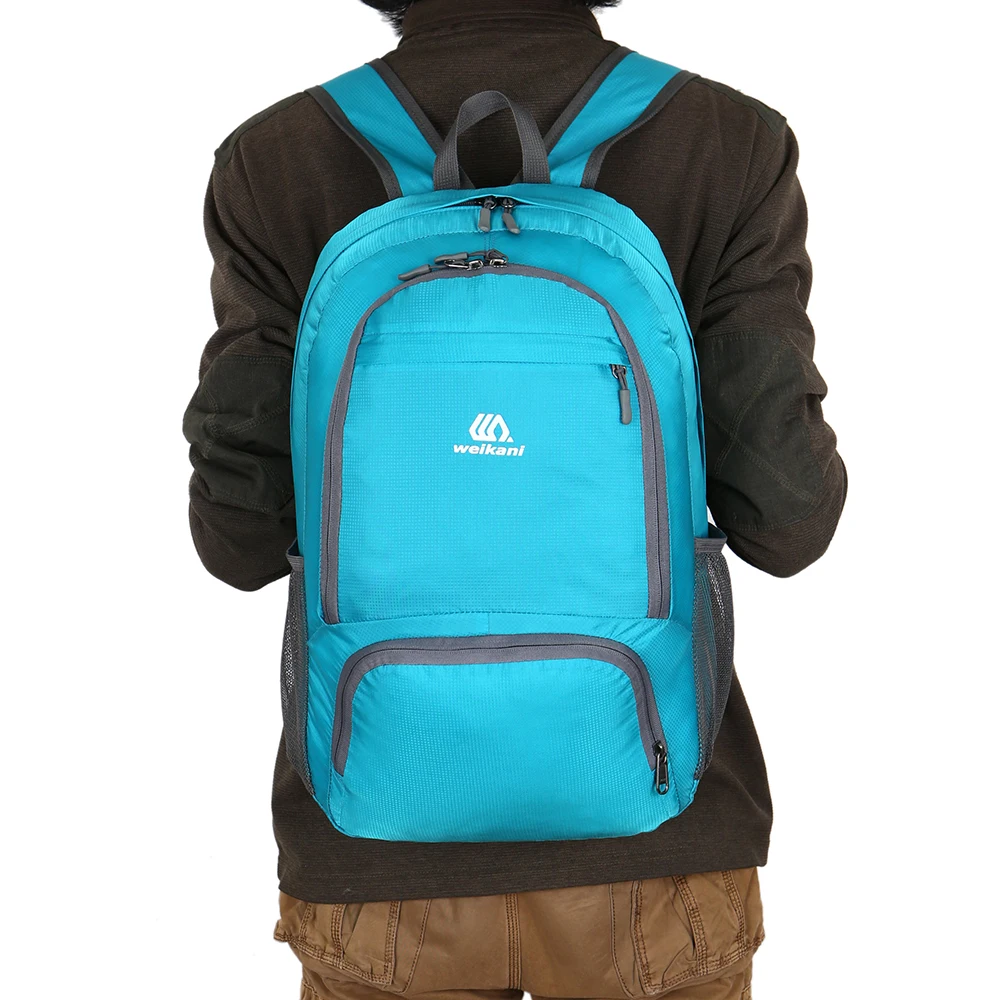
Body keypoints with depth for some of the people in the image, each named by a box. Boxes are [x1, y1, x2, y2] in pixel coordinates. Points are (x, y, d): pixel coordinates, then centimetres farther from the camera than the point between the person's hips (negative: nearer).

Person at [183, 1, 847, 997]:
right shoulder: (732, 148, -9)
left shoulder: (279, 164, -8)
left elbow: (246, 529, -9)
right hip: (645, 839, 0)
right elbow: (785, 513, -13)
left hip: (390, 842, 1)